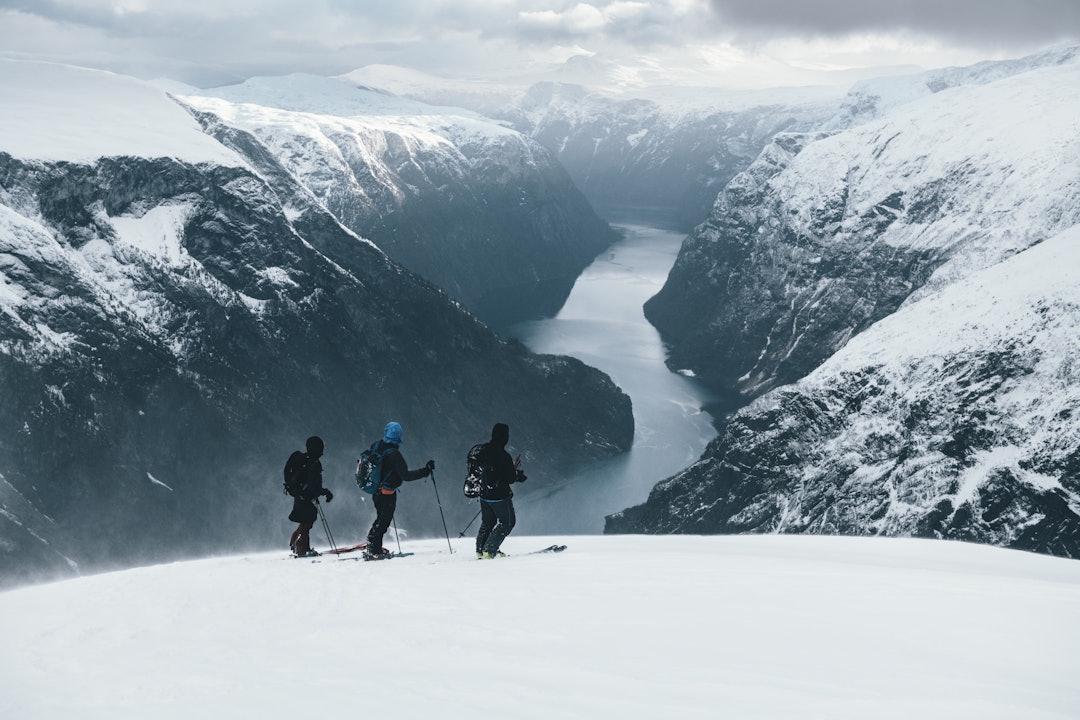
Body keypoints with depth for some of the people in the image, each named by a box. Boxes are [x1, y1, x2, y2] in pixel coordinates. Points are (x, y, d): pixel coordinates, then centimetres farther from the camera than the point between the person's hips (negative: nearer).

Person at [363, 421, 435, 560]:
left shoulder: (377, 447, -2)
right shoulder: (394, 454, -24)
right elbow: (405, 476, -24)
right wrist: (424, 471, -21)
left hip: (376, 492, 7)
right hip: (387, 494, -7)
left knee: (381, 519, 23)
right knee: (383, 522, 4)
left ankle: (374, 547, 30)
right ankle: (372, 551, 6)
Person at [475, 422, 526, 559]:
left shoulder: (484, 451, 0)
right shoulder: (503, 456, -23)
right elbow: (510, 479, -19)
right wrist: (518, 474, 2)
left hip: (484, 494, 7)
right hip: (500, 496, -7)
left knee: (487, 522, 23)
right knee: (507, 522, 9)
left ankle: (480, 549, 27)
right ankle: (489, 551, 2)